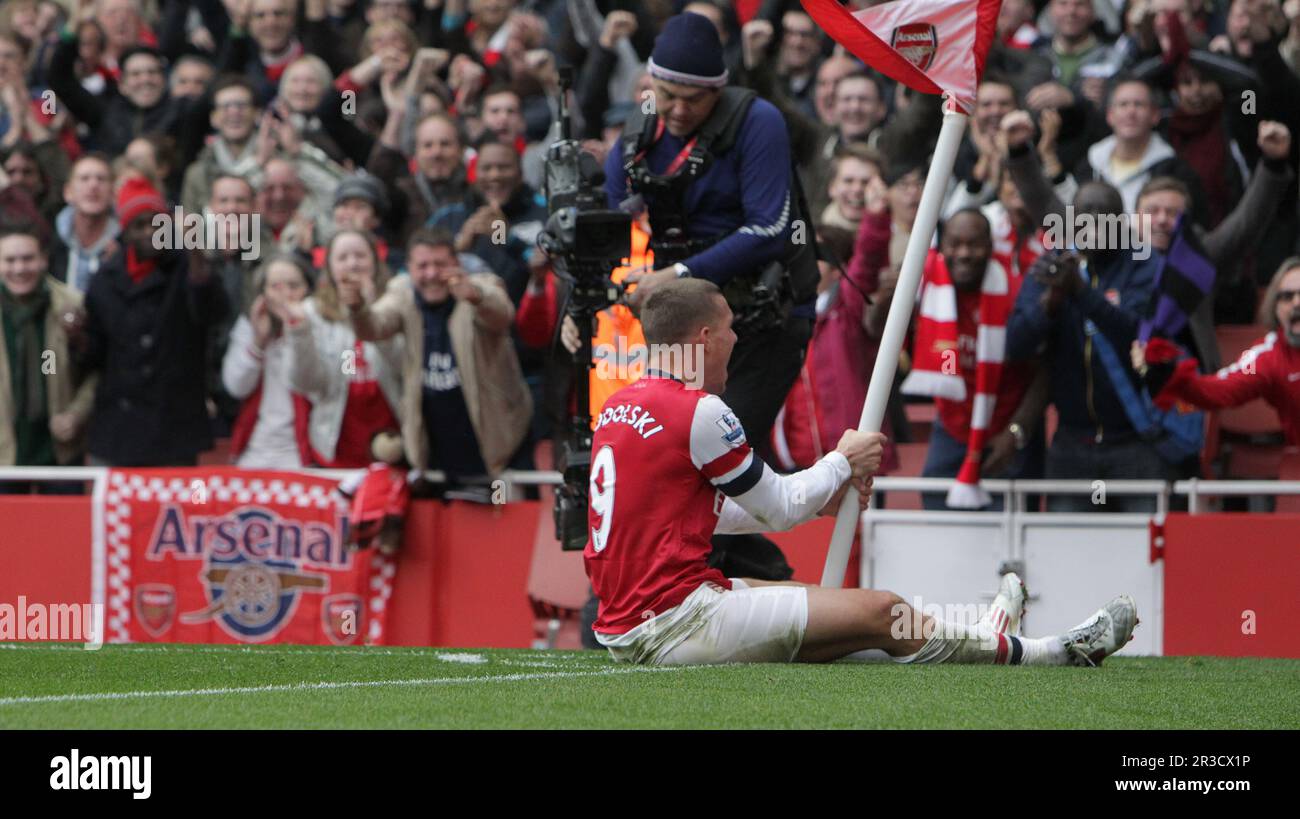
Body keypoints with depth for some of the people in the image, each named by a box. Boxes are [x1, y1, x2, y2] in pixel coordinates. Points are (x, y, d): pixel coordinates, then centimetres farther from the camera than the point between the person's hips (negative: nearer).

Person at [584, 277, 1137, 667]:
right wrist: (844, 462, 14)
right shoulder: (698, 412, -14)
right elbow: (781, 508, -4)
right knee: (879, 613, -2)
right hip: (674, 619, -9)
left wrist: (821, 498, 24)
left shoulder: (620, 407, 14)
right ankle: (1053, 654, 7)